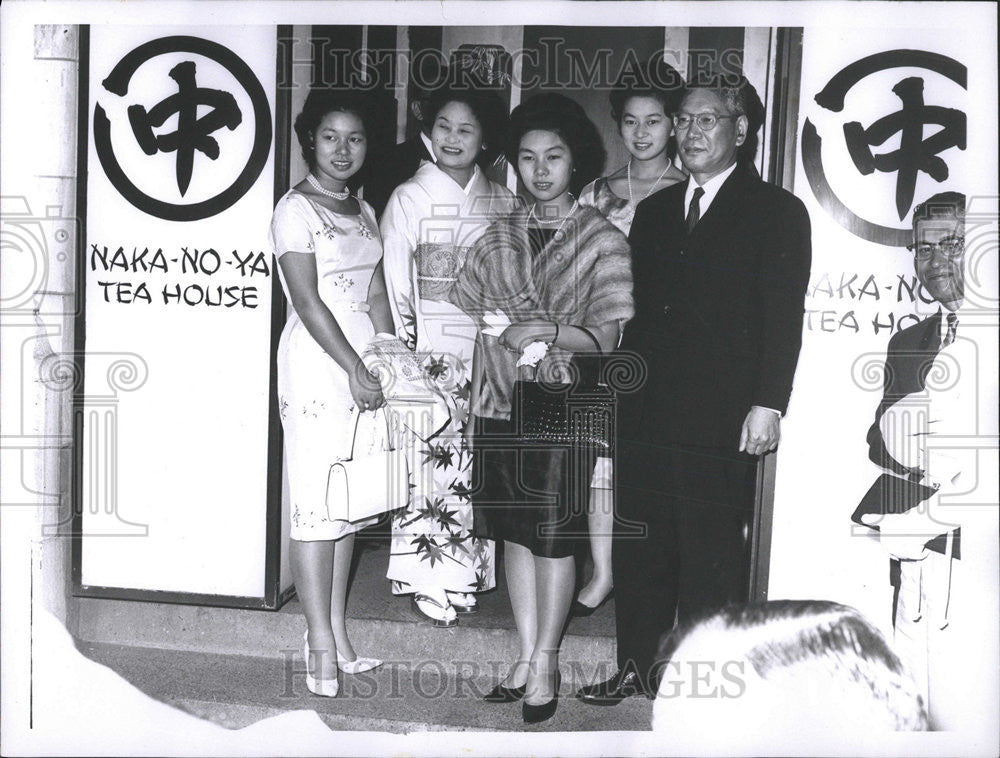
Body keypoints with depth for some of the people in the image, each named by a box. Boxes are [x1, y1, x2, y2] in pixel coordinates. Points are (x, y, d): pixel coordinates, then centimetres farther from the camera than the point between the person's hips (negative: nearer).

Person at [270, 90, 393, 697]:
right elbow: (307, 301, -12)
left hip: (368, 363, 7)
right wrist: (355, 369, -15)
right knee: (319, 500, -5)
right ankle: (322, 645, 2)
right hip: (317, 363, -7)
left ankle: (337, 632, 18)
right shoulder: (295, 208, -4)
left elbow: (377, 296, 13)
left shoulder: (364, 211, 17)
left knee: (353, 500, 9)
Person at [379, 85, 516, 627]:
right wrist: (403, 355, -8)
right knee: (430, 461, -2)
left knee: (479, 465, 7)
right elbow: (394, 285, -3)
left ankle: (466, 574, 21)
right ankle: (426, 581, 12)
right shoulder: (409, 198, 0)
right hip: (429, 354, -3)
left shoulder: (502, 202, 10)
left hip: (488, 353, 3)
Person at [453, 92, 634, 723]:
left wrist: (555, 332, -23)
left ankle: (546, 663, 18)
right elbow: (475, 313, 17)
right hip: (501, 401, 4)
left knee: (554, 538, 2)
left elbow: (609, 336, -8)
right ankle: (526, 656, 25)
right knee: (515, 533, 11)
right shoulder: (501, 235, 10)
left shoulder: (603, 238, -2)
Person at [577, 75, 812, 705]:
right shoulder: (654, 211, 17)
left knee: (711, 556, 4)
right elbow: (637, 310, 16)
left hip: (720, 418, -5)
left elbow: (783, 317, -6)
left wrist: (768, 403, -14)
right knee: (639, 549, 12)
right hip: (645, 413, 5)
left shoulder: (778, 212, 1)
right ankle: (639, 668, 27)